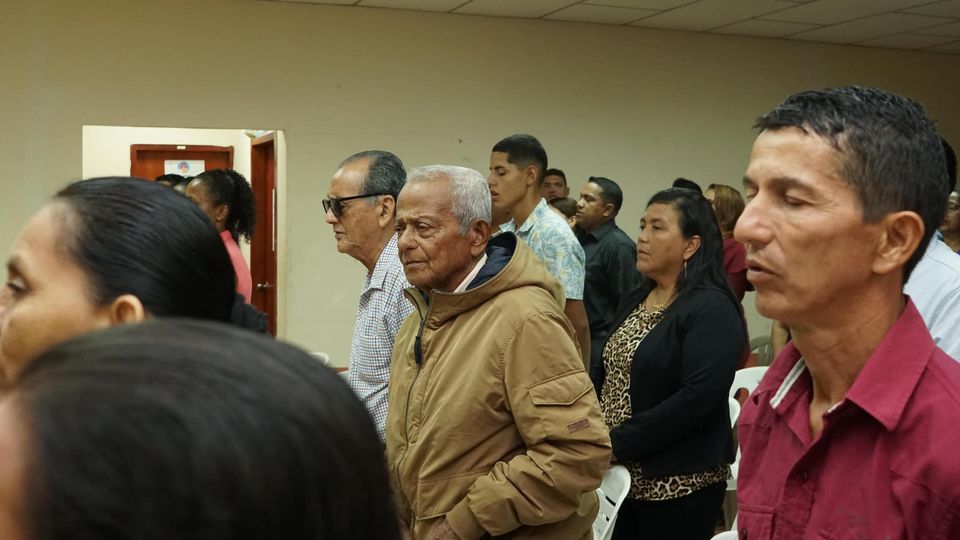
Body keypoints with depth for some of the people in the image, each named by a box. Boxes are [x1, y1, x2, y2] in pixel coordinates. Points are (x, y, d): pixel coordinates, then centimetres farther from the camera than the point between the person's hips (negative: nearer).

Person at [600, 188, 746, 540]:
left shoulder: (713, 310, -14)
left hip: (678, 484, -7)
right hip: (620, 475, 7)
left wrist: (617, 443, -20)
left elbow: (698, 398, -24)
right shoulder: (637, 299, 11)